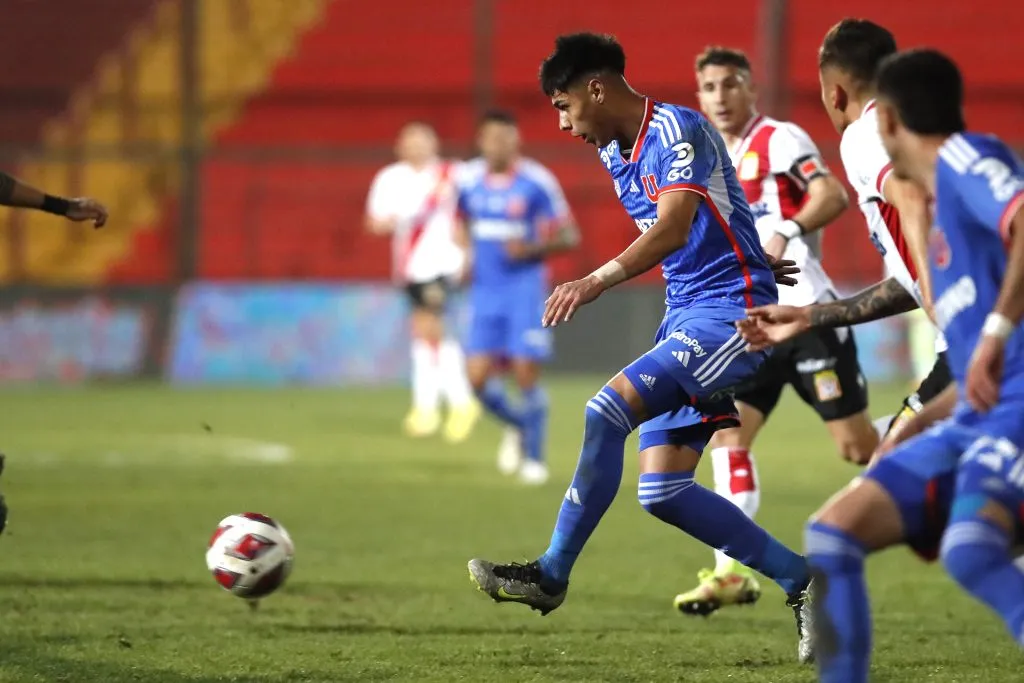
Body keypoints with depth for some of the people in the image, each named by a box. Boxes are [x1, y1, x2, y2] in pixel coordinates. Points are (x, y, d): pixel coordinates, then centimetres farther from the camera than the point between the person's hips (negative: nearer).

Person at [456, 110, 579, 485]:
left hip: (525, 288, -4)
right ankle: (517, 425, 27)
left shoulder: (537, 182, -10)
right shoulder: (468, 180, 3)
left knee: (526, 373, -7)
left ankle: (534, 457, 9)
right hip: (485, 291, 4)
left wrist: (531, 249, -20)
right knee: (479, 377, -3)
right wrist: (468, 255, 8)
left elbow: (568, 237, -5)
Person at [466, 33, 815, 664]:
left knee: (609, 409, -24)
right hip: (685, 316, 10)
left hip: (729, 311, -10)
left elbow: (674, 228, -28)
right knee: (661, 490, 0)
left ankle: (552, 575, -18)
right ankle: (800, 580, 9)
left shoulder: (678, 129, -14)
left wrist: (597, 281, -37)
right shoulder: (616, 155, 14)